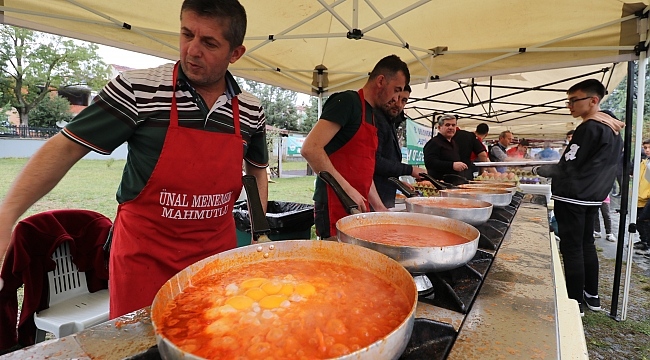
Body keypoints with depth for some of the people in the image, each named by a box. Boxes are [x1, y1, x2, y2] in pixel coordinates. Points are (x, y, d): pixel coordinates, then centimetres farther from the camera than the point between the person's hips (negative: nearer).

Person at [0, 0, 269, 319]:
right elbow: (65, 148, -6)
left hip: (218, 254, 3)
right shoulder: (137, 89, -11)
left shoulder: (251, 110, -2)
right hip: (145, 256, -2)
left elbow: (257, 168, 13)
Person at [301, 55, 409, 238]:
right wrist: (347, 189, -20)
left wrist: (379, 207, 19)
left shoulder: (372, 115, 18)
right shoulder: (348, 101, -9)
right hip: (335, 208, -8)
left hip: (358, 208, 9)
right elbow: (310, 148, -21)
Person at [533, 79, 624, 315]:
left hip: (572, 197, -9)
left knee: (572, 249, -2)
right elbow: (593, 166, 18)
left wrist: (539, 170, -4)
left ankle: (575, 302, 7)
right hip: (593, 197, 9)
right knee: (586, 245, 17)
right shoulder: (613, 130, 12)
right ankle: (592, 296, 28)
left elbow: (567, 168, -18)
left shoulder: (589, 129, -16)